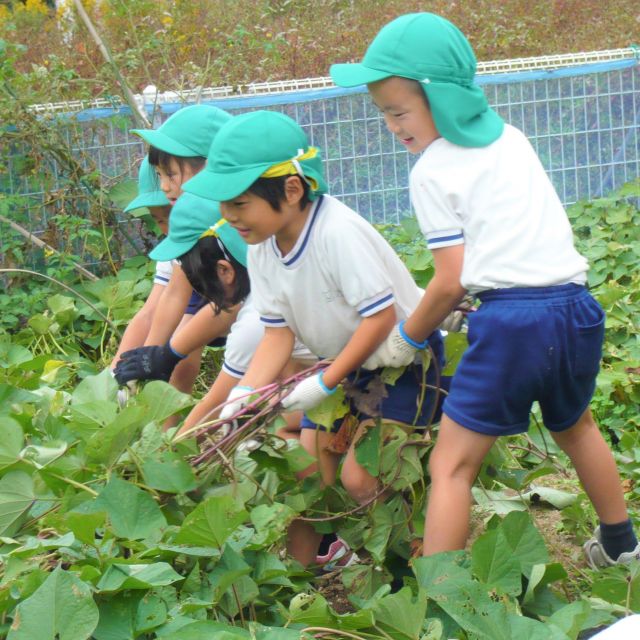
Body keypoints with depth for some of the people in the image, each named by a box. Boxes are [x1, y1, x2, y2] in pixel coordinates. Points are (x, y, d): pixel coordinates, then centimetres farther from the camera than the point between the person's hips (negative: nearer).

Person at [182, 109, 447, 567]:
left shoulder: (338, 233, -31)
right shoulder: (261, 248, -5)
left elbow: (381, 316, -28)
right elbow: (279, 333, -2)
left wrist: (324, 384, -25)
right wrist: (244, 394, -17)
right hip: (342, 365, 8)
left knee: (360, 477, -17)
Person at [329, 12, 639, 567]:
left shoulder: (432, 171, -2)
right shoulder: (511, 139, 17)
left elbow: (451, 280, -3)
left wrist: (405, 338, 12)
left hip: (511, 322, -7)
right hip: (578, 309, 7)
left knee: (451, 465, -1)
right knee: (575, 427, 33)